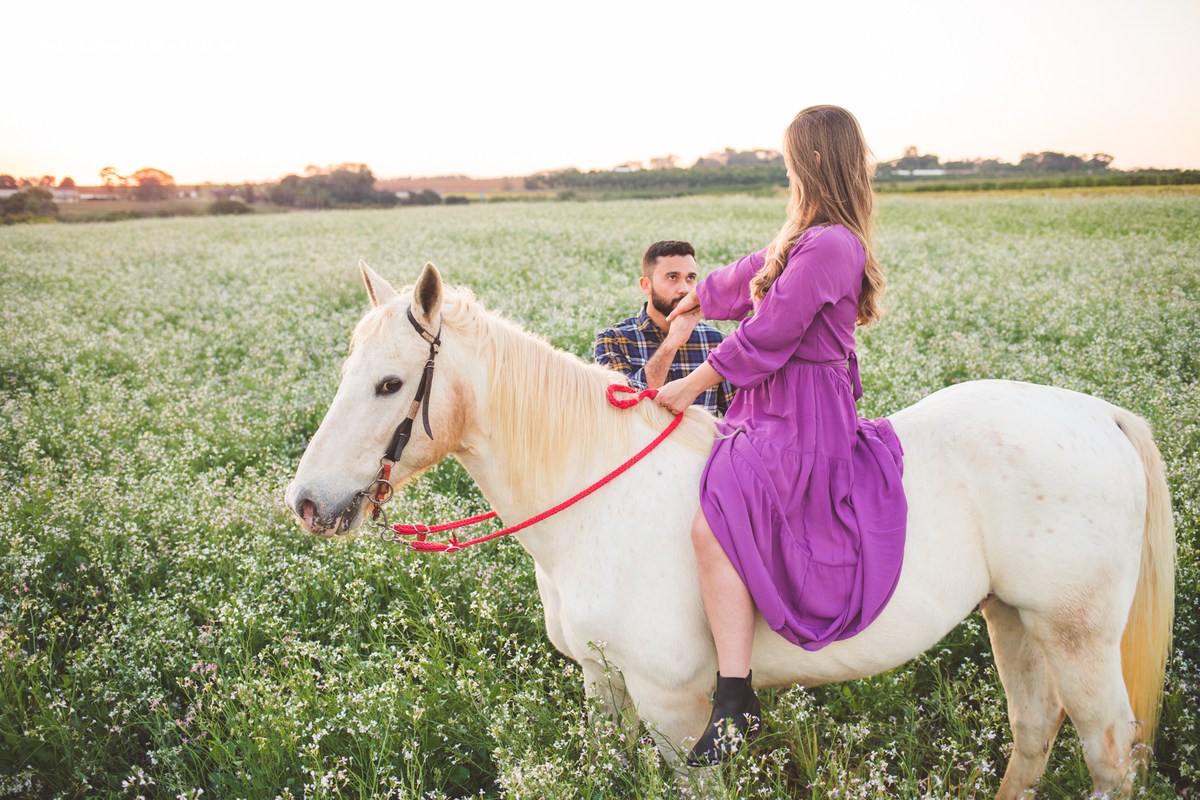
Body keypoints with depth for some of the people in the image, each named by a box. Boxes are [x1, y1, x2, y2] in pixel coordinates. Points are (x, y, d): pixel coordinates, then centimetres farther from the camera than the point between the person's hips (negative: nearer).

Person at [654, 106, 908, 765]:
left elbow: (767, 334, -20)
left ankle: (735, 700, -20)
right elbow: (752, 274, 29)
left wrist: (694, 385, -10)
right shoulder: (816, 238, 12)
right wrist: (697, 298, 45)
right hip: (782, 404, 11)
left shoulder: (827, 245, -20)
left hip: (801, 418, -11)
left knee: (714, 524, -24)